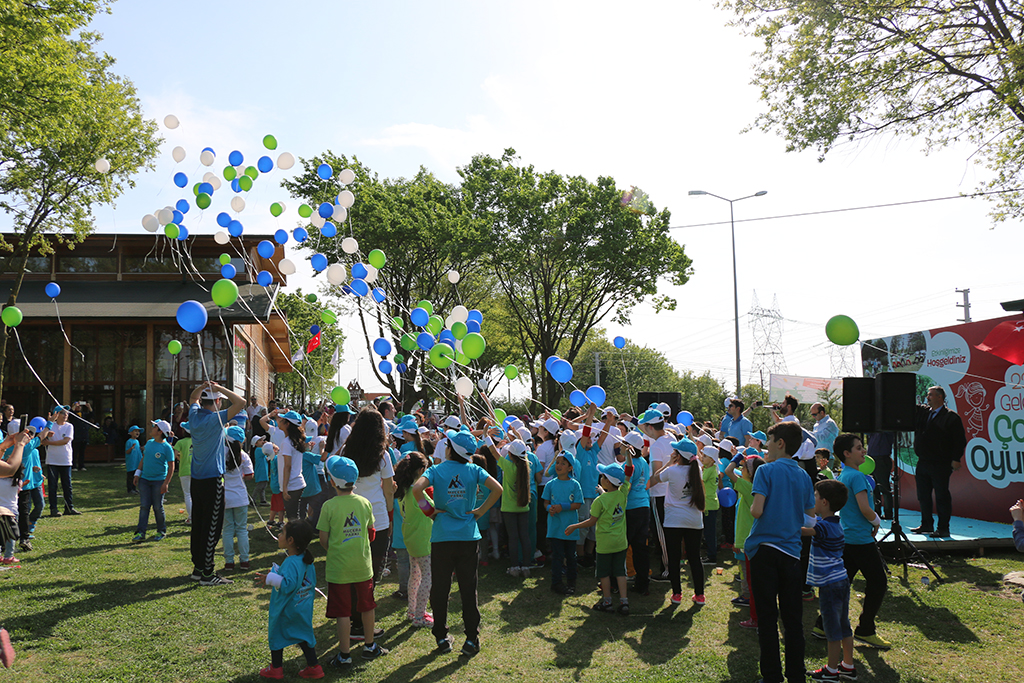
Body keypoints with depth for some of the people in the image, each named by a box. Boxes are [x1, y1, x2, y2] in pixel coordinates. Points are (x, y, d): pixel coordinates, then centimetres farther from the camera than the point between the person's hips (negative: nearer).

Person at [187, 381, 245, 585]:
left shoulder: (195, 416, 4)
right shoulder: (215, 419, -16)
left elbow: (193, 398, 25)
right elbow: (241, 402, -21)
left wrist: (202, 387, 6)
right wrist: (219, 388, -14)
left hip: (196, 480, 8)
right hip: (213, 480, -8)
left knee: (198, 524, 14)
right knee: (212, 528, -2)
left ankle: (198, 568, 22)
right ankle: (207, 574, 1)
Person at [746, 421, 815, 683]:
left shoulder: (766, 470, -8)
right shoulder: (804, 475, 8)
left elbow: (757, 511, -17)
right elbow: (810, 517, 13)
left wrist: (751, 507, 5)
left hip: (764, 549, -4)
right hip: (792, 551, 5)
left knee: (767, 617, 3)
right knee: (793, 618, 10)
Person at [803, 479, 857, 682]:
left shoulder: (824, 526, -19)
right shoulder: (834, 523, 9)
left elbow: (800, 530, -28)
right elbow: (807, 517, 24)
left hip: (829, 584, -9)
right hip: (841, 580, 9)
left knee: (833, 629, 2)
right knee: (844, 627, 16)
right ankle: (848, 666, 26)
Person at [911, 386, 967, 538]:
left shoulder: (951, 417, -5)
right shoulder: (922, 412, 12)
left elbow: (960, 441, -7)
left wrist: (956, 459, -13)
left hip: (941, 465, -6)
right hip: (923, 462, 7)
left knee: (942, 497, 0)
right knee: (923, 496, 13)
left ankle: (943, 528, 7)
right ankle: (926, 525, 24)